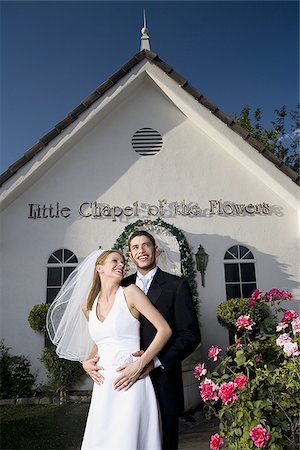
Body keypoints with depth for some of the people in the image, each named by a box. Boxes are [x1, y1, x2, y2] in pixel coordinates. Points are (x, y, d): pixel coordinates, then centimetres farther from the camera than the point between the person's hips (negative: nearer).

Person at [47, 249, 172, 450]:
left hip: (131, 384, -4)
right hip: (103, 386, 5)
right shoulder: (87, 307, 10)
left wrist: (140, 365, -15)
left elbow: (165, 330, -9)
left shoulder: (130, 293, -5)